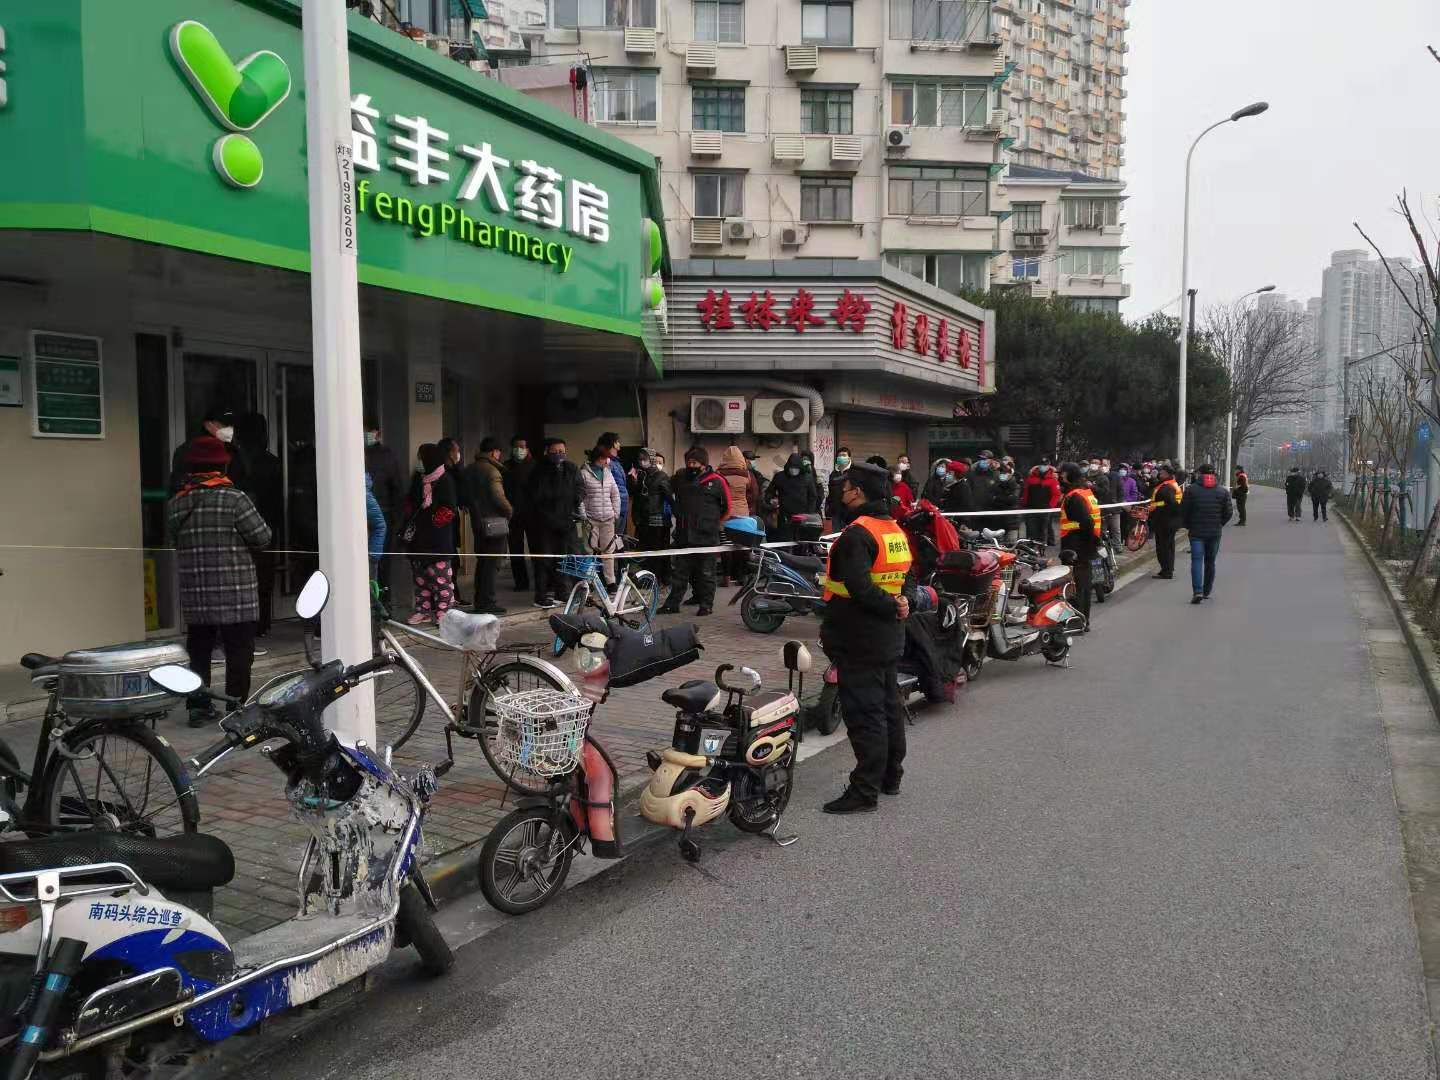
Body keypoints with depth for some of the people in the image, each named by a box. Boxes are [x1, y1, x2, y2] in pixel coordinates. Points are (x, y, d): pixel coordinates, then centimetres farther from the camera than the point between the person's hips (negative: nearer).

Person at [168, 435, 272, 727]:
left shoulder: (175, 505, 4)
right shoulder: (233, 498, -12)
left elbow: (175, 542, 8)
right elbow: (262, 536, -9)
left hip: (194, 598, 5)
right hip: (235, 597, -5)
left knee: (199, 651, 15)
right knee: (238, 653, 4)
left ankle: (199, 707, 19)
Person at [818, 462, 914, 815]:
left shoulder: (857, 534, -20)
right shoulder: (896, 530, 11)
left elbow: (858, 587, -28)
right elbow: (905, 578, 16)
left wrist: (891, 608, -16)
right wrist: (898, 605, -1)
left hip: (859, 638, -9)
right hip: (889, 638, 9)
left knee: (864, 712, -5)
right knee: (888, 704, 18)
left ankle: (864, 790, 1)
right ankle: (891, 776, 31)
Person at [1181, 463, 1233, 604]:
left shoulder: (1191, 489, -4)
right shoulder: (1222, 491, 3)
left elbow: (1183, 510, -4)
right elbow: (1229, 512, 2)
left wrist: (1189, 525, 10)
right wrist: (1219, 524, 15)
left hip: (1196, 532, -2)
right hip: (1215, 533, 2)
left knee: (1196, 561, -6)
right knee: (1210, 562, 13)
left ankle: (1197, 591, -22)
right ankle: (1207, 592, 21)